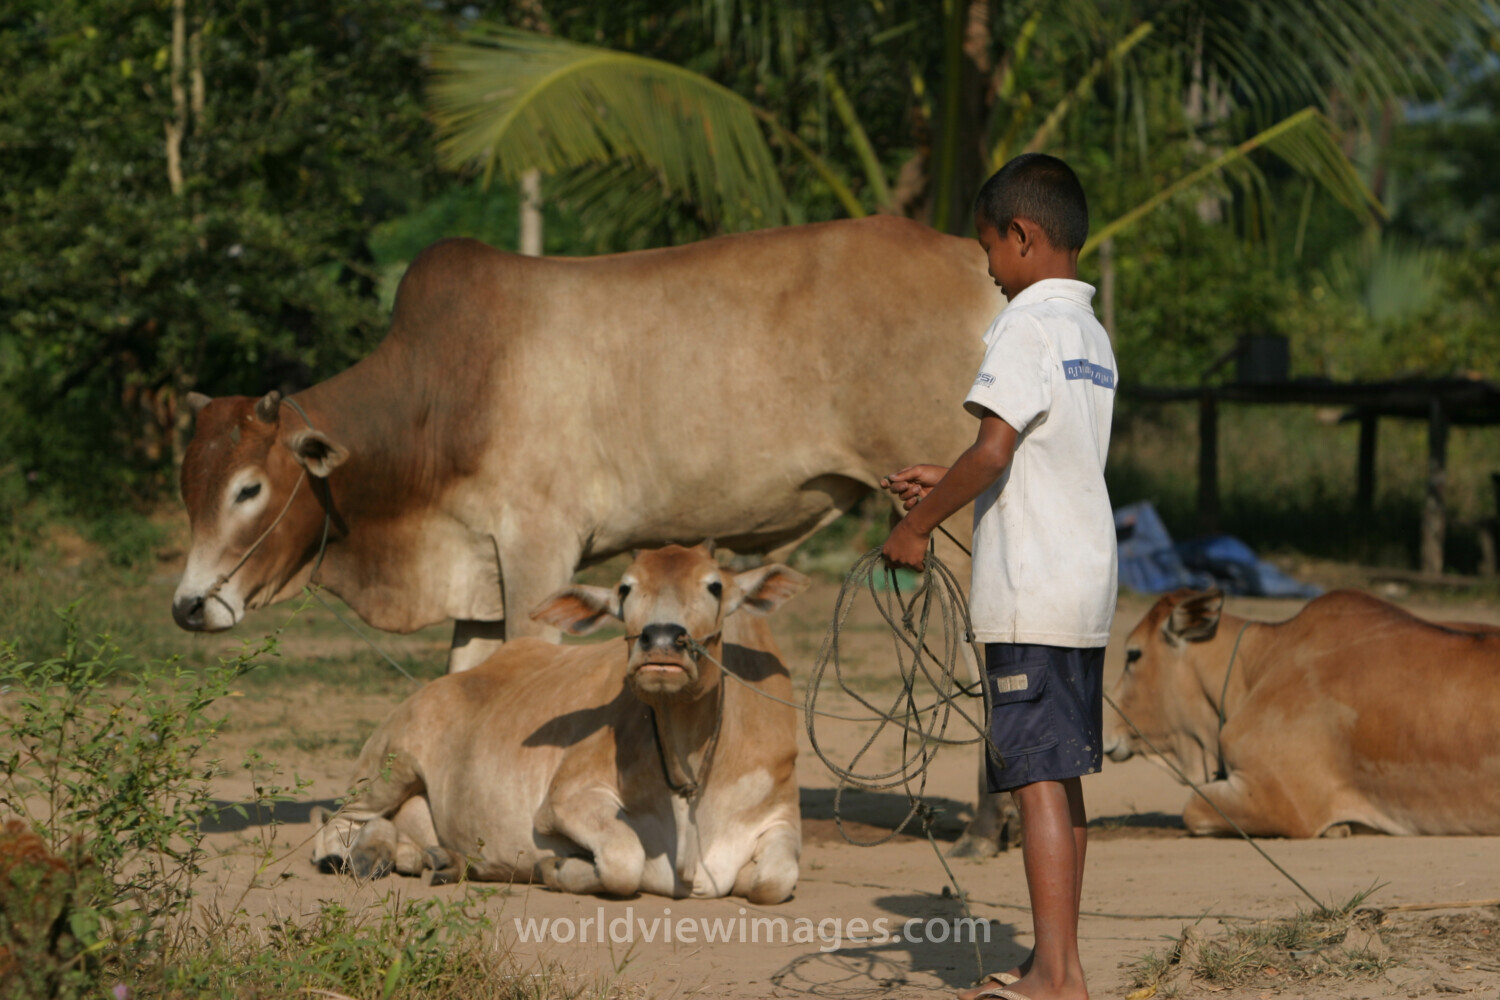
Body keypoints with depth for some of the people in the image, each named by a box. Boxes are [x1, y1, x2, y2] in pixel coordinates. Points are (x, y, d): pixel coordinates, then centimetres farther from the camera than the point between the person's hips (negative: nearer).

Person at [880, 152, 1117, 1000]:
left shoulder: (1029, 327, -12)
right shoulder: (1093, 334, 15)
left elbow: (995, 451, -21)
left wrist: (917, 526, -9)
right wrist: (946, 485, 21)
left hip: (1030, 592, -9)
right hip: (1088, 583, 9)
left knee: (1039, 775, -10)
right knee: (1063, 773, 13)